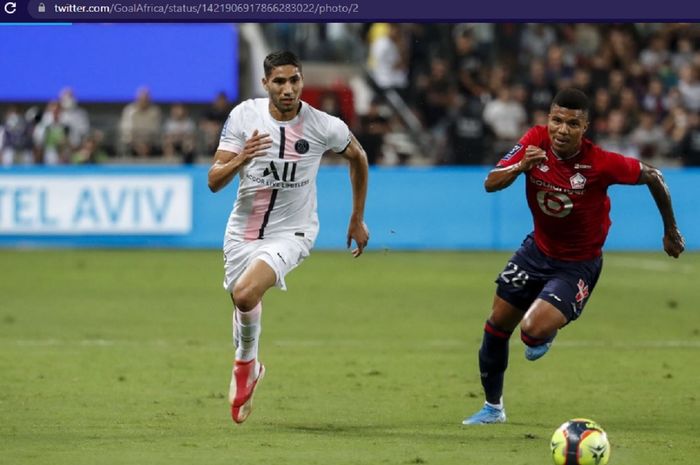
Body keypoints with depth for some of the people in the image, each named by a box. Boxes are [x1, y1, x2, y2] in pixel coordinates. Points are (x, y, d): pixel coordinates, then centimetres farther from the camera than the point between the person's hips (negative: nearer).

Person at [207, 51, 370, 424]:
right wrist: (241, 159, -34)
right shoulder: (244, 116, -11)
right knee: (242, 300, 16)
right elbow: (214, 181, -12)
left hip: (290, 232, -3)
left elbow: (358, 157, 8)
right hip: (243, 230, 3)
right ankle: (249, 370, 46)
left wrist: (357, 220, 13)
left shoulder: (324, 127, -14)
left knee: (245, 293, -27)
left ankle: (245, 363, 1)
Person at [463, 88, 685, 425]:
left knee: (533, 330, -24)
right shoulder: (535, 142, -17)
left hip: (578, 265, -5)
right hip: (538, 249, 5)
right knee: (498, 324, 12)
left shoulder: (601, 163, -28)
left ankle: (547, 331, 17)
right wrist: (520, 167, -38)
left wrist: (670, 230, 0)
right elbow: (491, 184, -17)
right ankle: (493, 407, 36)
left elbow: (652, 176, -12)